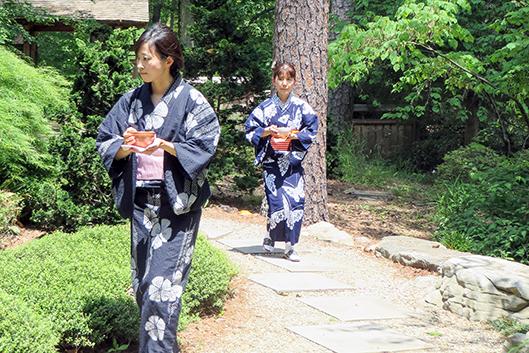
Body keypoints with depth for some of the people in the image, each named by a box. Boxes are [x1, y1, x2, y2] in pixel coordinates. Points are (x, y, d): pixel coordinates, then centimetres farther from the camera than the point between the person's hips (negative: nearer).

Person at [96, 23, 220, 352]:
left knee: (162, 281, -10)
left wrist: (163, 146, -22)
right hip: (141, 200, 5)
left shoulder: (190, 100, -6)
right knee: (143, 280, 10)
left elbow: (204, 147, -10)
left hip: (177, 202, -5)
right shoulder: (132, 100, 7)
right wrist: (125, 147, -14)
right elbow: (105, 141, 8)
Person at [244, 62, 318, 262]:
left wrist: (293, 134, -11)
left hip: (293, 161, 1)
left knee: (295, 201, -6)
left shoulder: (301, 107, 4)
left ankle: (289, 247, 4)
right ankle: (270, 236, 18)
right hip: (271, 161, -1)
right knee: (277, 201, -9)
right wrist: (266, 131, -13)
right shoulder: (265, 107, 3)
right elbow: (250, 130, 5)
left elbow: (312, 130, 4)